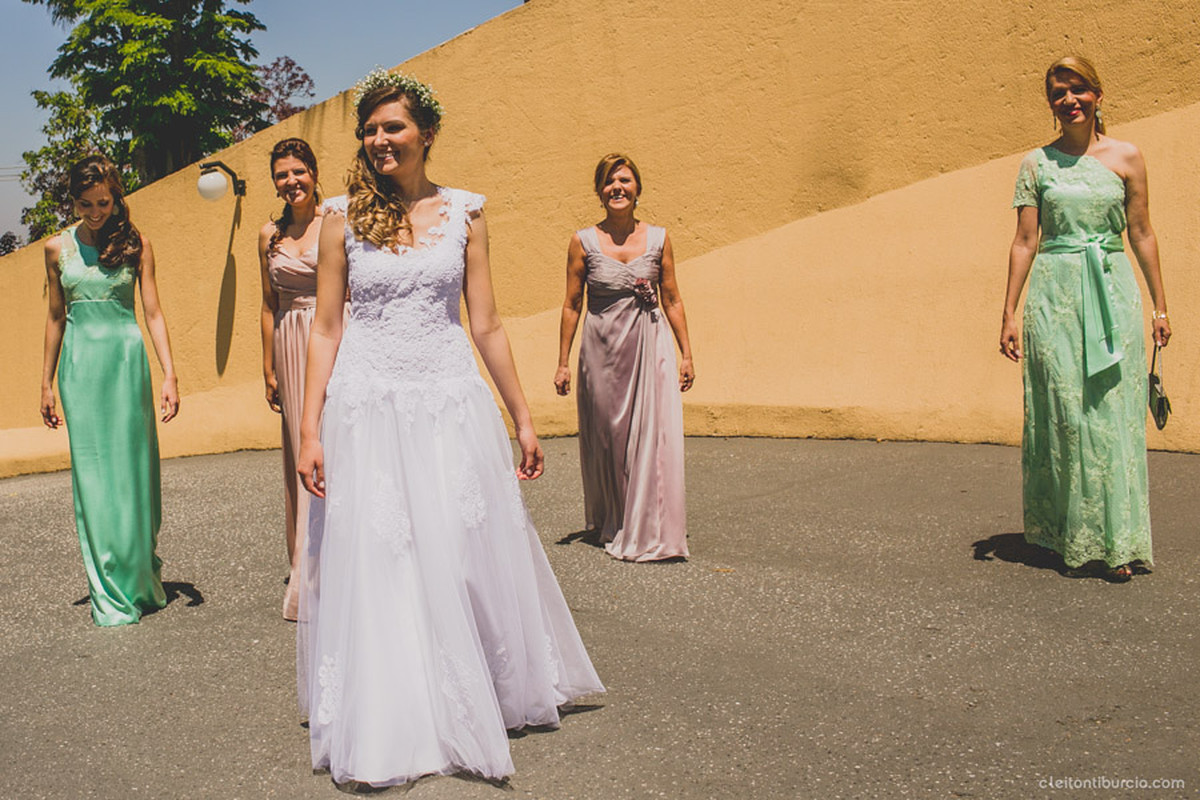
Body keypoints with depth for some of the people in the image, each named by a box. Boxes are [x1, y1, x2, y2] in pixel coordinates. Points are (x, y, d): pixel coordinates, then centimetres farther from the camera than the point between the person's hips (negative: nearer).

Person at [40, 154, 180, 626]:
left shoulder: (135, 245, 2)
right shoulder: (58, 248, 7)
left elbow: (153, 313, 0)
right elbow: (56, 317, 12)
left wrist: (169, 374, -9)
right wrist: (46, 382, 12)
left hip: (126, 359, -1)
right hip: (80, 363, 1)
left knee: (133, 467, 2)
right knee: (93, 473, 0)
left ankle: (142, 580, 19)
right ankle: (111, 594, 6)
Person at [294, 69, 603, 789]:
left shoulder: (465, 211, 4)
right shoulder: (344, 216, 2)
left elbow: (487, 325, 6)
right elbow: (326, 330, 3)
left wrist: (523, 419, 6)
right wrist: (310, 430, -4)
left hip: (451, 403, 1)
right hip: (367, 407, -1)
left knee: (466, 558, 7)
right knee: (374, 566, 2)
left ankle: (473, 711, 28)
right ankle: (390, 728, 16)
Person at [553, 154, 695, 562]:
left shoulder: (658, 239, 4)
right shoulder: (583, 241, 0)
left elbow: (672, 300, 8)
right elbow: (572, 305, 3)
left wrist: (686, 354, 5)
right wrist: (563, 363, 2)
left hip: (650, 345, 1)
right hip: (602, 349, 0)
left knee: (652, 437, -4)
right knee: (606, 438, 8)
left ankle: (649, 532, 6)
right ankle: (610, 525, 26)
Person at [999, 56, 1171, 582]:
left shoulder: (1125, 158, 6)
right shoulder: (1037, 163, 6)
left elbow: (1142, 234, 8)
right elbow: (1025, 241, 4)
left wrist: (1160, 306, 7)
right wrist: (1009, 313, 0)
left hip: (1112, 293, 0)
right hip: (1054, 294, 0)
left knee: (1112, 411, -1)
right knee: (1063, 412, 0)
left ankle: (1115, 541, 6)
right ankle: (1071, 537, 10)